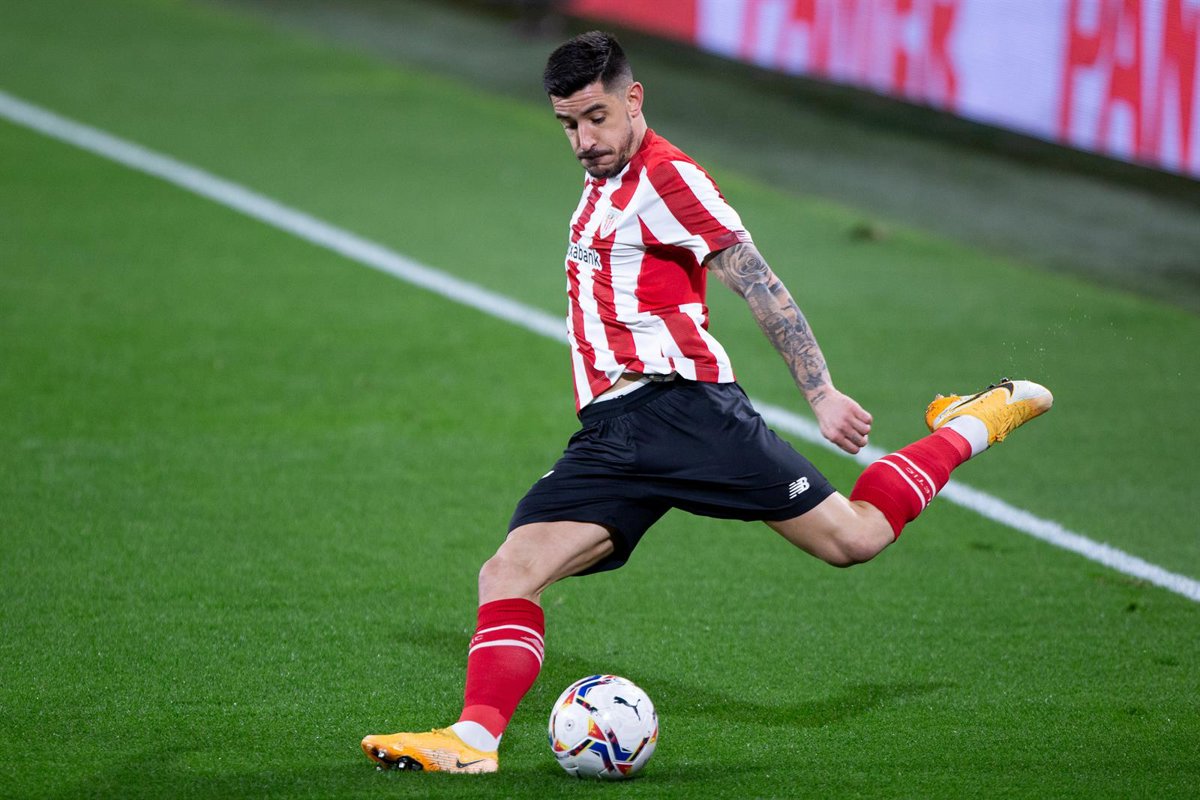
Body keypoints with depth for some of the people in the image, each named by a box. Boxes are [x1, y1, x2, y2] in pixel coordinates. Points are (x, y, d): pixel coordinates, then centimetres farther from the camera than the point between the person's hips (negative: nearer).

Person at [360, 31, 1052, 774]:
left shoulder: (666, 176, -4)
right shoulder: (604, 186, 23)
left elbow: (760, 285, -8)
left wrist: (821, 393, -12)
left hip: (681, 405, -7)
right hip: (611, 437, 8)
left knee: (851, 537, -5)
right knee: (507, 573, -11)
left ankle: (972, 426, 16)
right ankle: (474, 738, -19)